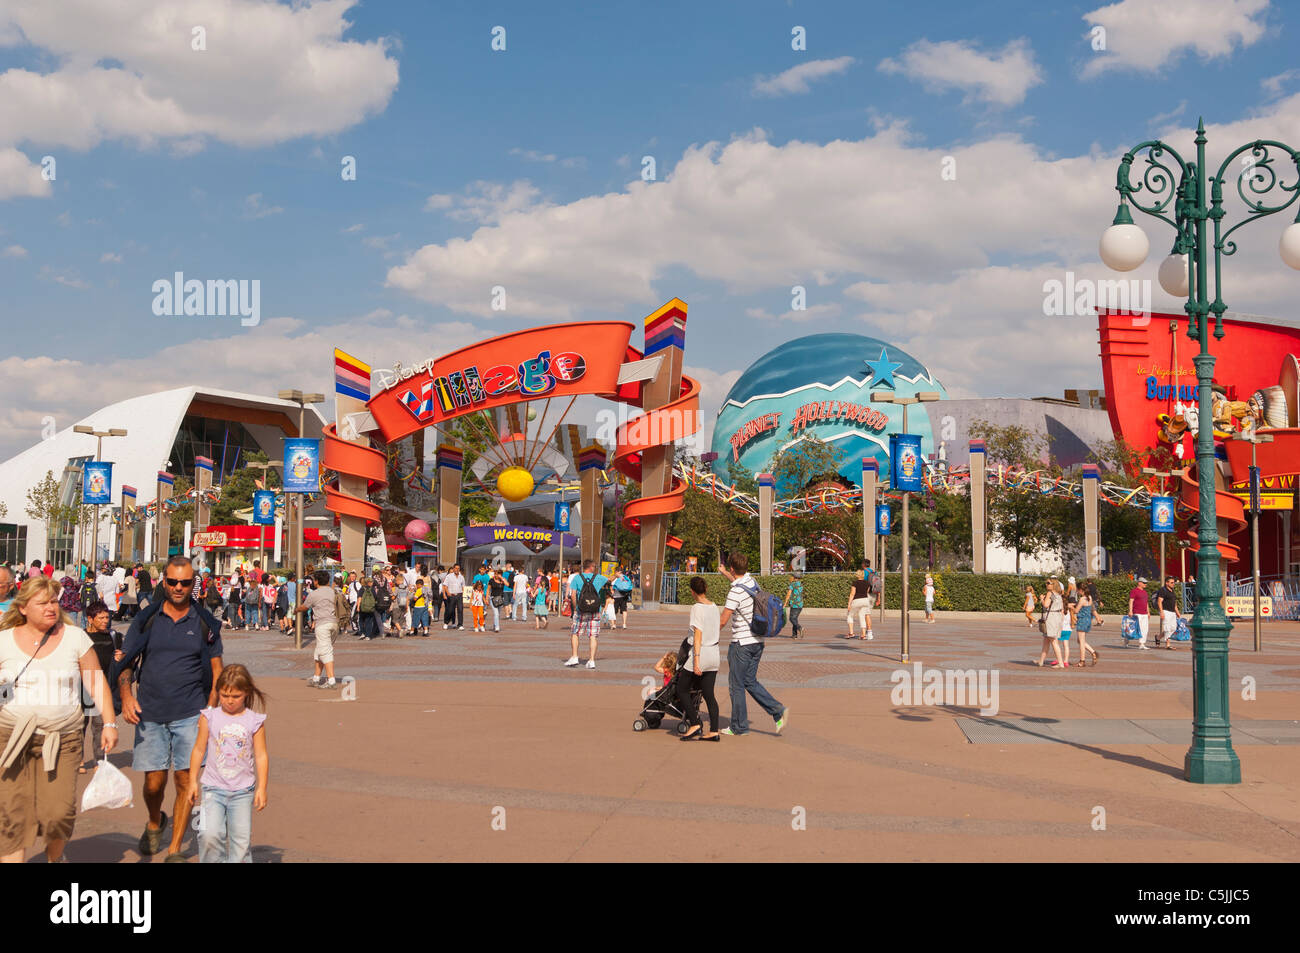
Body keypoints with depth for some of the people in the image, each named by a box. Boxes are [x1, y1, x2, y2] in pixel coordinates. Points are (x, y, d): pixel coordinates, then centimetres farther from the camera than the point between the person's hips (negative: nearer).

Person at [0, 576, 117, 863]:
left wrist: (109, 723, -3)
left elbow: (97, 683, 5)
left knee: (59, 813, -7)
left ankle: (55, 855, 23)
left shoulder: (75, 637, 3)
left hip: (62, 740, -1)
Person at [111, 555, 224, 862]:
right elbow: (125, 662, 7)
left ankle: (175, 850, 9)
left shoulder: (205, 622, 4)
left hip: (190, 714, -1)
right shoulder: (146, 620, 6)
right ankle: (155, 823, 35)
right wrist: (126, 695, -10)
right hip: (150, 714, 1)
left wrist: (210, 711, -3)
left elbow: (215, 668, 6)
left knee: (185, 781, -4)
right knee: (153, 783, 2)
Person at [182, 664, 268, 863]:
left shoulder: (254, 721, -2)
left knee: (241, 839, 0)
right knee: (210, 835, -14)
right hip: (213, 787, 0)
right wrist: (193, 781, 8)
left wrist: (261, 788, -2)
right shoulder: (209, 717, 0)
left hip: (243, 790, 0)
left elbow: (261, 755, 1)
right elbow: (199, 749, 8)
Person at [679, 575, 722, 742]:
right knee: (709, 694, 10)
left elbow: (698, 636, -17)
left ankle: (694, 724, -1)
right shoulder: (714, 606, 8)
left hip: (701, 653, -7)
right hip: (715, 653, 7)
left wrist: (696, 659, -19)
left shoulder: (697, 608, -13)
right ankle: (714, 732, 6)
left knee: (681, 689, 7)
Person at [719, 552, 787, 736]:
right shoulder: (752, 582, 5)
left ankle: (739, 726, 12)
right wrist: (725, 573, 49)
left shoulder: (735, 592, -20)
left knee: (736, 685, 4)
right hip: (758, 641, 8)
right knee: (750, 682, 16)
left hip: (742, 643, -8)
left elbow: (722, 621, -17)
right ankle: (778, 710, 2)